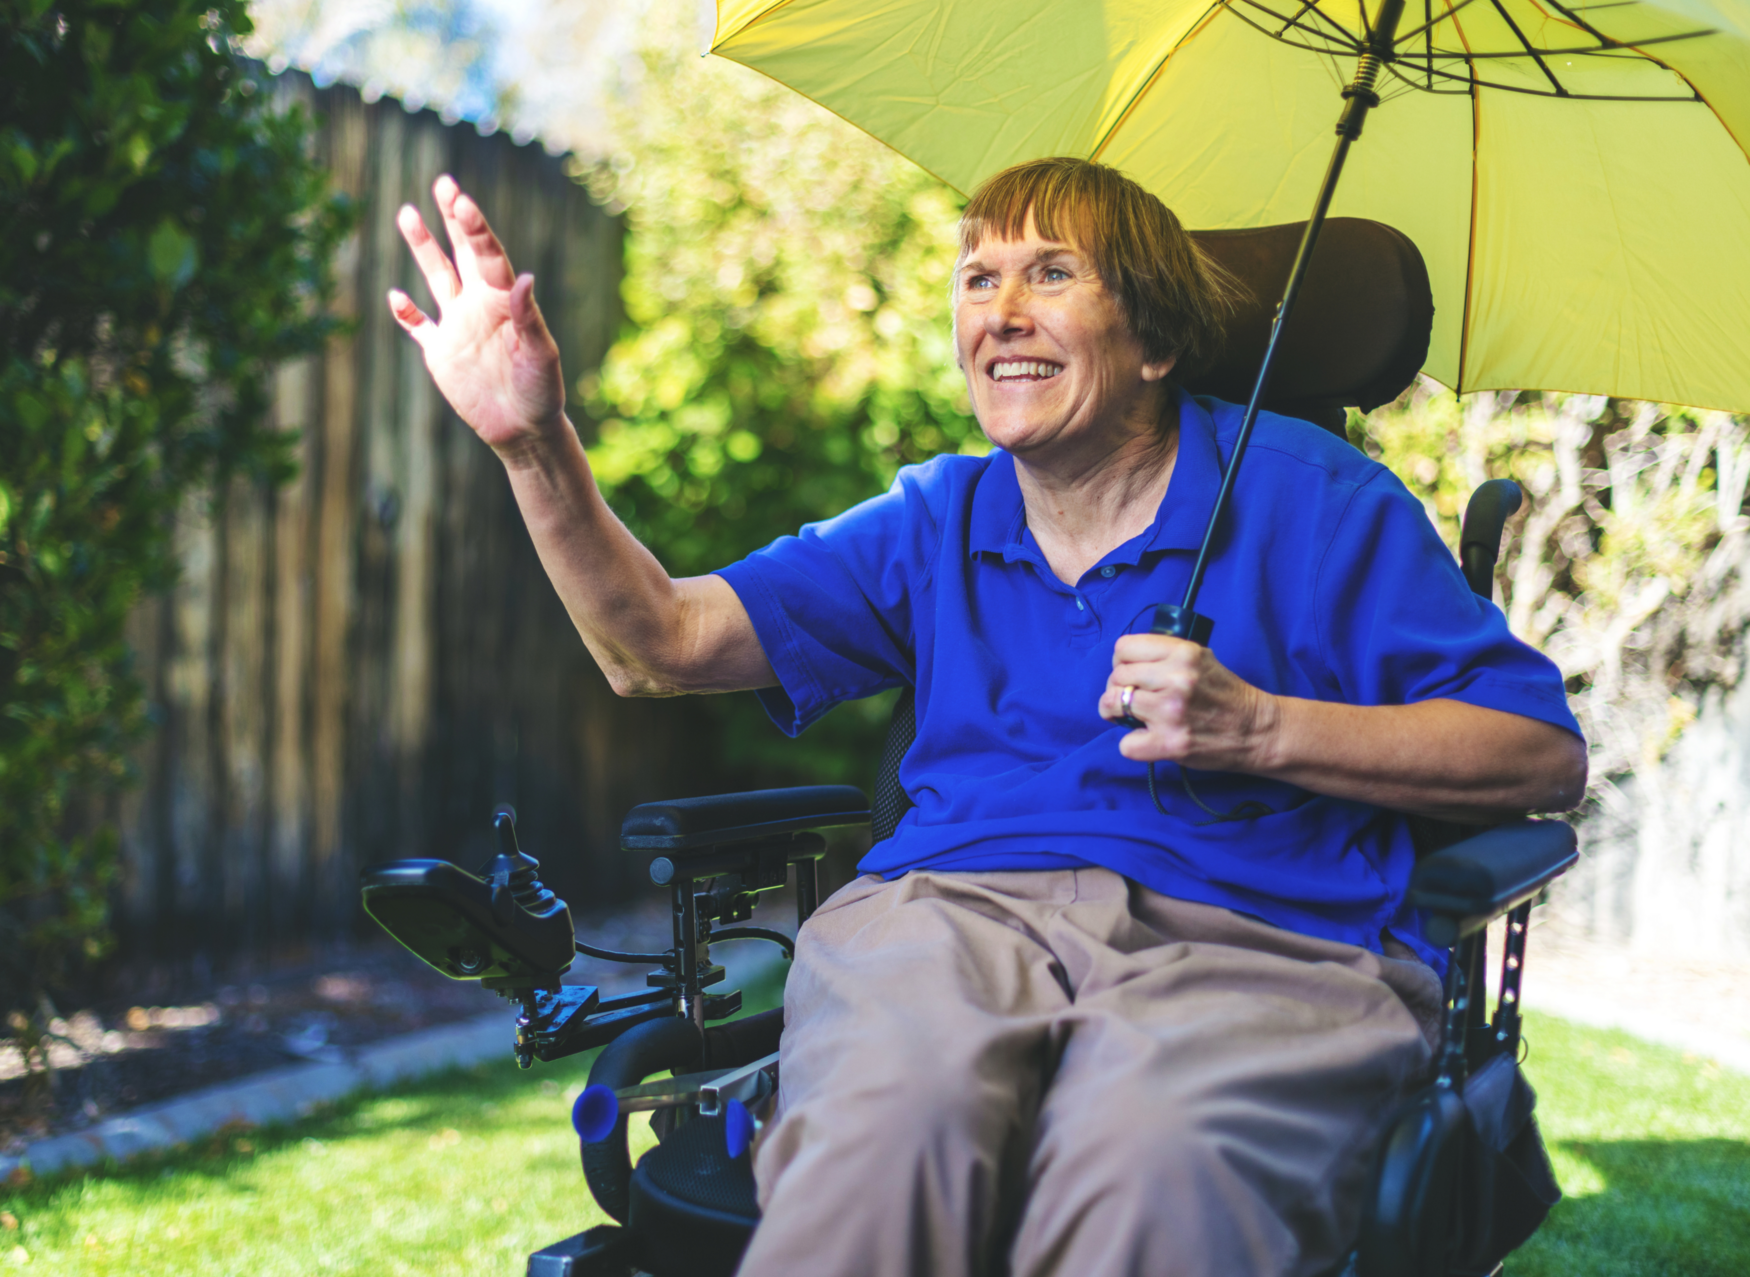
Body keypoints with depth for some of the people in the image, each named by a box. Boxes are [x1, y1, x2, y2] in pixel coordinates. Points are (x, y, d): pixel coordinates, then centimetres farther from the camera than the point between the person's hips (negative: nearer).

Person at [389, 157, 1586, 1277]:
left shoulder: (1308, 495, 9)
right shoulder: (933, 523, 22)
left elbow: (1547, 753, 6)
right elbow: (662, 644, 14)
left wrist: (1256, 727, -6)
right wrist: (537, 447, -2)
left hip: (1246, 938, -2)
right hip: (948, 910, 3)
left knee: (1153, 1161, -39)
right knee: (896, 1109, -36)